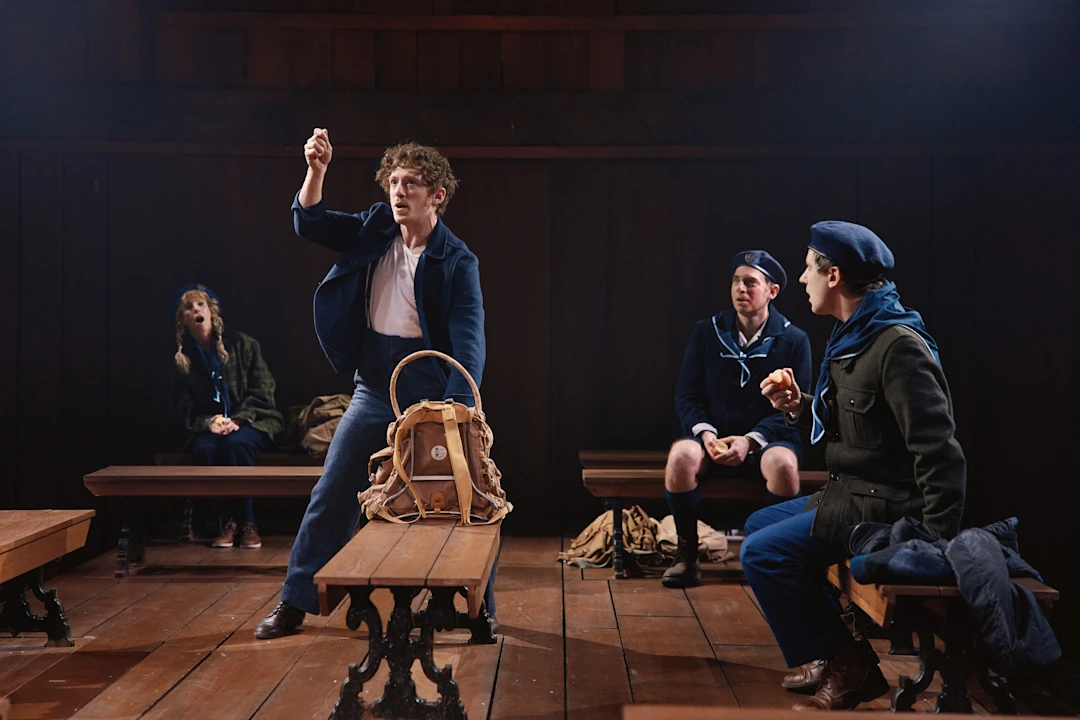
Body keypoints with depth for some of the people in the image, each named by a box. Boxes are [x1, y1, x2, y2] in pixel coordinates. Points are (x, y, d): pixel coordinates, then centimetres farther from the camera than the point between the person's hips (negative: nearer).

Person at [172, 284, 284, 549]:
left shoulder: (242, 344, 1)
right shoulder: (181, 358, 8)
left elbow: (262, 391, -3)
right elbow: (184, 408, 6)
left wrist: (237, 420, -17)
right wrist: (208, 423, -15)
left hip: (251, 422, -2)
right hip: (210, 427, 2)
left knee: (236, 443, -36)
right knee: (204, 448, -34)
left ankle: (247, 522, -27)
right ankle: (228, 521, -23)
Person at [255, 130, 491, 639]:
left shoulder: (456, 261, -11)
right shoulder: (373, 231, 2)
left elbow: (468, 341, -18)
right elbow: (310, 224, 0)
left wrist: (458, 409, -31)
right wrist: (316, 172, -18)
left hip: (431, 395, -4)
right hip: (373, 390, 4)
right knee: (331, 495, 8)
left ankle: (480, 607, 21)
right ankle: (295, 602, 22)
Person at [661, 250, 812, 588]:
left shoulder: (794, 340, 0)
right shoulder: (706, 332, 5)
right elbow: (686, 395, 6)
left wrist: (751, 440, -18)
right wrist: (705, 433, -14)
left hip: (768, 440, -1)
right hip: (714, 438, 1)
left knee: (783, 463, -36)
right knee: (681, 455, -31)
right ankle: (686, 554, -14)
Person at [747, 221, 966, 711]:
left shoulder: (898, 345, -22)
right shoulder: (854, 338, 9)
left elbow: (938, 450, -25)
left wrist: (936, 540, -24)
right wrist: (799, 408, 2)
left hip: (887, 506, -11)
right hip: (854, 493, 11)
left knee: (763, 552, -15)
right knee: (760, 524, 19)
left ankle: (848, 668, -1)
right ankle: (831, 652, 20)